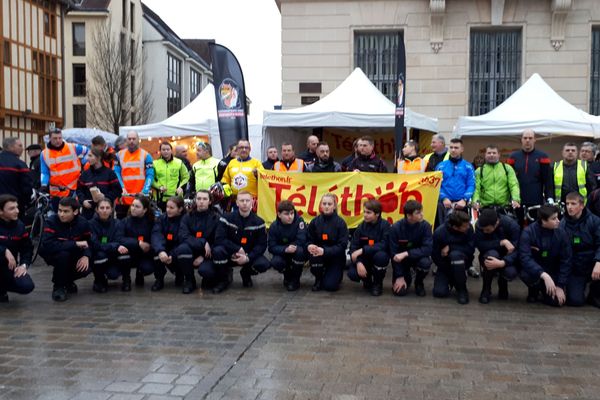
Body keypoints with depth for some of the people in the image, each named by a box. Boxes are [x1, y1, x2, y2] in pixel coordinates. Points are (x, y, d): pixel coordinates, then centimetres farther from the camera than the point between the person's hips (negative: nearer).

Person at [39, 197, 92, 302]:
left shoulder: (83, 222, -14)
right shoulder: (51, 221, -25)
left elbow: (89, 242, -3)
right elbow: (47, 245, -38)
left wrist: (86, 256, -25)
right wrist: (75, 244, -37)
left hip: (73, 255, 3)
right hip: (53, 255, -3)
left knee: (86, 268, -23)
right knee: (63, 254, -36)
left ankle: (68, 281, 13)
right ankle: (59, 286, -11)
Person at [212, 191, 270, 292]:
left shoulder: (258, 222, -4)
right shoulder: (227, 218, -8)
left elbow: (262, 245, -7)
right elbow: (219, 239, -16)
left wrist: (248, 258, -23)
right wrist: (238, 249, -24)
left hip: (249, 256, 1)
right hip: (230, 255, -1)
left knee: (264, 264, -29)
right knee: (218, 251, -33)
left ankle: (246, 273, 10)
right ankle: (224, 279, -3)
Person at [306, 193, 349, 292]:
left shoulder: (340, 223, -12)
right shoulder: (315, 221, -3)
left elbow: (342, 246, -17)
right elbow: (309, 240, 0)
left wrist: (324, 251, -32)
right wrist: (309, 246, -26)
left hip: (336, 257, -2)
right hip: (319, 252, 2)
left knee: (330, 286, -16)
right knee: (313, 254, -32)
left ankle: (337, 273, 21)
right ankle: (318, 279, -3)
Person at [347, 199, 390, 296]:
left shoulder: (385, 225, -13)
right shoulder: (361, 226, -5)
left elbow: (383, 245, -25)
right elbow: (353, 247, -9)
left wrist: (362, 250, -29)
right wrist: (358, 263, -26)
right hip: (364, 258, 2)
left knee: (380, 255, -37)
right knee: (352, 274, -24)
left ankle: (378, 283, -8)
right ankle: (367, 279, 15)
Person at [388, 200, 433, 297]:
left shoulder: (425, 225, -18)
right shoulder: (396, 228, -20)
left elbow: (428, 249, -25)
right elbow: (394, 254, -15)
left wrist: (406, 254, -33)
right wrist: (399, 276, -16)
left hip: (417, 257, 1)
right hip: (401, 260, -1)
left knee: (425, 262, -34)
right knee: (400, 291, -17)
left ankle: (419, 282, -1)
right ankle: (407, 277, 20)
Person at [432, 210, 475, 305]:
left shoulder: (468, 228, -17)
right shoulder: (439, 233, -21)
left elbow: (471, 249, -21)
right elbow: (435, 257, -15)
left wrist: (450, 247, -26)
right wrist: (451, 274, -16)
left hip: (462, 262, 0)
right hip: (445, 265, 0)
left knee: (455, 254, -36)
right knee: (439, 292, -19)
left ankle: (462, 289, -16)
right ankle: (452, 280, 18)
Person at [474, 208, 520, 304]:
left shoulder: (512, 225, -24)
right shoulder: (479, 224, -21)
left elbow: (516, 250, -29)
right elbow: (479, 245, -30)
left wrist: (502, 263, -45)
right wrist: (502, 242, -36)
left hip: (506, 258, 0)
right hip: (488, 256, 0)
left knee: (511, 273, -33)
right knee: (492, 253, -36)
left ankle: (502, 282, 8)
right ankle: (486, 289, -13)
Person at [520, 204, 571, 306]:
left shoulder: (561, 233, -13)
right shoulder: (528, 232, -21)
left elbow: (566, 260, -7)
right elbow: (525, 258, -30)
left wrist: (560, 286, -11)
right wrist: (544, 275, -42)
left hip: (553, 271, 2)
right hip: (534, 269, -2)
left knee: (557, 301, -16)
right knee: (526, 274, -35)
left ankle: (544, 290, 21)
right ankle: (534, 290, 2)